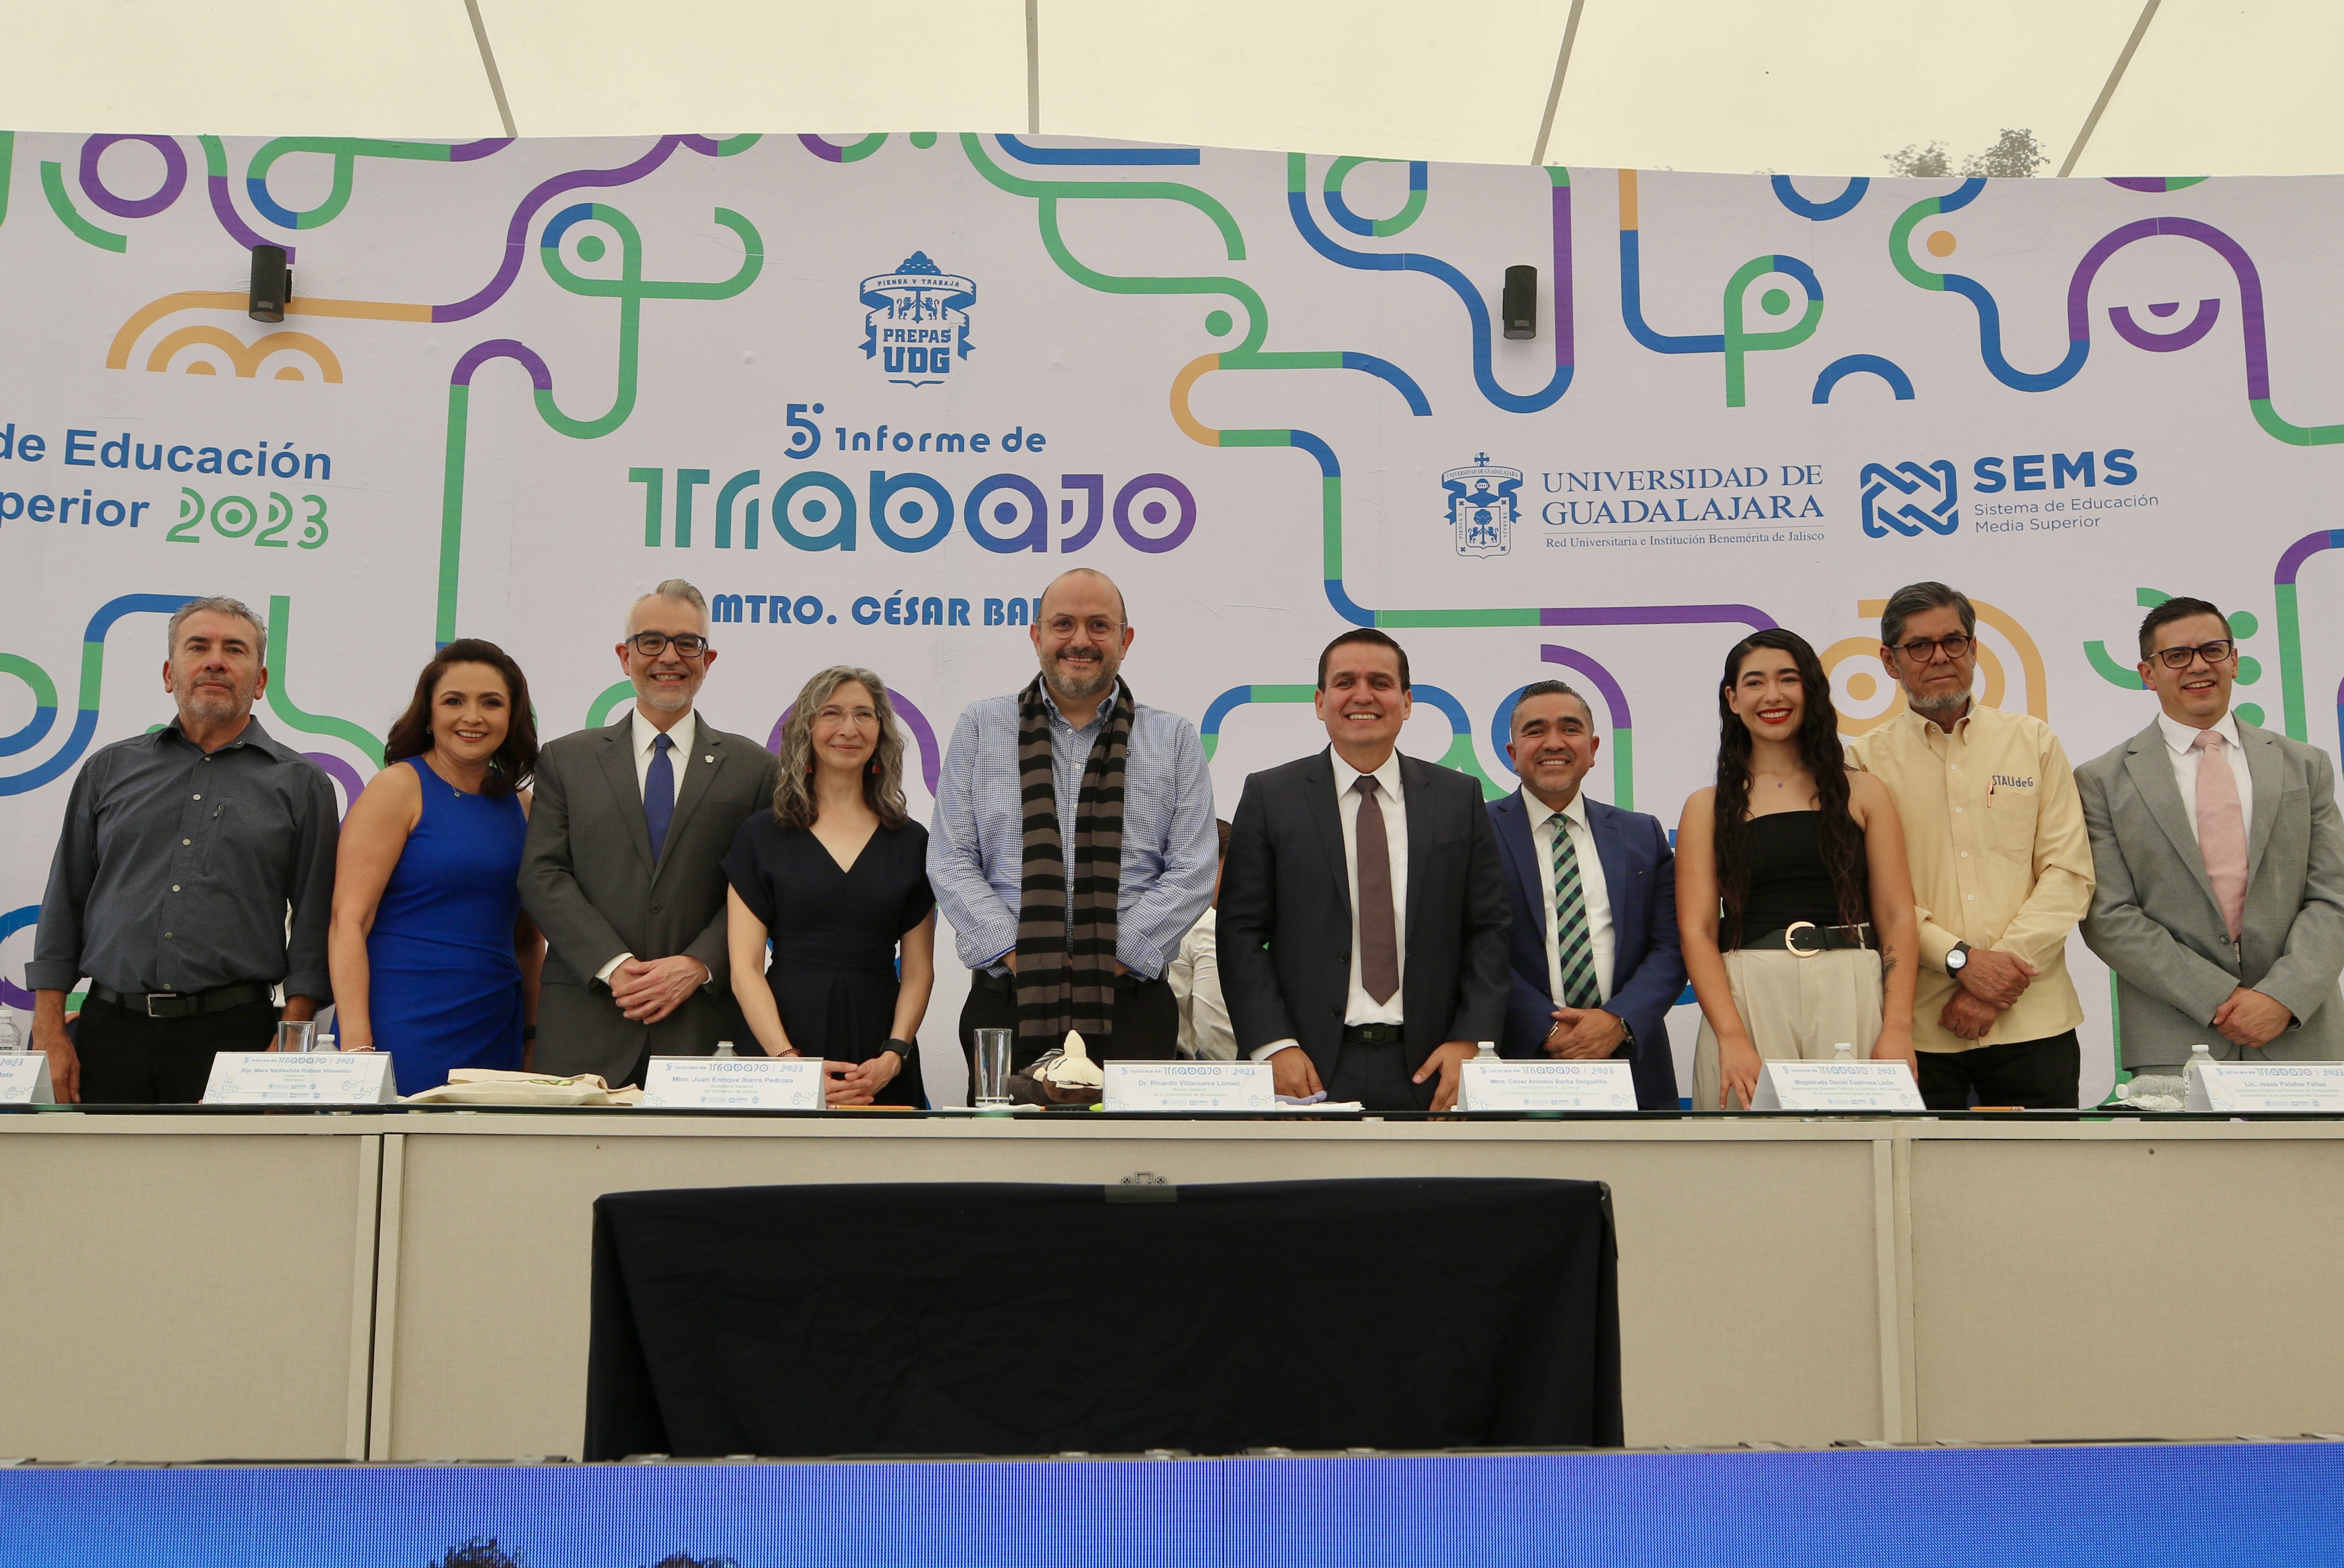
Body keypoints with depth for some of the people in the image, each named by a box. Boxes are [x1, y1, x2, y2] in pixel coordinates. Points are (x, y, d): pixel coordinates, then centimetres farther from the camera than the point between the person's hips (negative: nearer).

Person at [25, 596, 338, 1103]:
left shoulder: (301, 783, 7)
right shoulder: (110, 770, 14)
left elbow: (314, 923, 2)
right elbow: (64, 906, 13)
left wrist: (289, 1042, -7)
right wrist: (49, 1034, 5)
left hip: (233, 1030, -2)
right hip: (109, 1031, 2)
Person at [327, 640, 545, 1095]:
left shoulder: (520, 805, 12)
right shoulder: (399, 788, -4)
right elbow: (348, 921, -11)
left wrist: (533, 1037, 10)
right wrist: (356, 1044, -19)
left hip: (493, 1035, 5)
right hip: (404, 1029, -5)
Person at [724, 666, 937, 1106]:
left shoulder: (911, 841, 9)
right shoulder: (761, 835, 4)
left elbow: (919, 971, 7)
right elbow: (745, 969, -2)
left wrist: (893, 1057, -8)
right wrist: (790, 1062, -14)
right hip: (786, 1035, -1)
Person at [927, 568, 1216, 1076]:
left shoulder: (1175, 738, 9)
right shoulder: (981, 726, 10)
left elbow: (1192, 874, 2)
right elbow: (951, 863, 4)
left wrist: (1113, 957, -11)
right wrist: (1016, 954, -9)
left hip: (1129, 1006, 0)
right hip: (1007, 1000, 0)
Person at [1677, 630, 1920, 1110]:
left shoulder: (1863, 793, 11)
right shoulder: (1708, 808, 9)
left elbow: (1897, 917, 6)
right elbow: (1697, 931, 1)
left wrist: (1897, 1028, -7)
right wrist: (1731, 1037, -12)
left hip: (1852, 997, 1)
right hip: (1747, 999, -1)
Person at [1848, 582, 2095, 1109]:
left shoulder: (2034, 742, 11)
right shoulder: (1866, 760, 5)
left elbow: (2069, 872, 4)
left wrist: (2005, 962, -8)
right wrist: (1960, 960, -14)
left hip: (2033, 1019, 2)